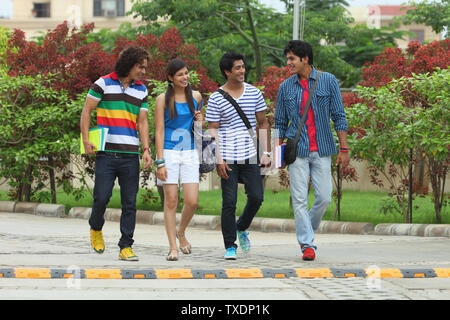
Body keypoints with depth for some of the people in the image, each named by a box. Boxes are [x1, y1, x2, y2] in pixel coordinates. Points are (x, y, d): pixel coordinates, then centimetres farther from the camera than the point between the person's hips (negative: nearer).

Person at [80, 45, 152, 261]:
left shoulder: (141, 90, 13)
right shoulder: (104, 83, 1)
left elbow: (142, 122, 12)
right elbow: (87, 111, 3)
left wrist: (146, 149, 0)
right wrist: (86, 139, -7)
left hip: (130, 155, 3)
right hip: (106, 153, -3)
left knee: (129, 203, -1)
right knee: (102, 197, -7)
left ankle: (126, 247, 3)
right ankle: (96, 229, 23)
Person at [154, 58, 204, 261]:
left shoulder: (195, 96, 9)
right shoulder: (163, 99, -3)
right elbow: (159, 131, -5)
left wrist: (200, 121, -1)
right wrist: (160, 162, -11)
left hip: (189, 153, 3)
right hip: (169, 152, -3)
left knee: (192, 201, -4)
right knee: (171, 200, -3)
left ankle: (181, 232, 25)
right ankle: (173, 247, 3)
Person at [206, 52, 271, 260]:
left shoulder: (254, 93, 8)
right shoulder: (216, 99, -2)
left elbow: (263, 123, 13)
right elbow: (212, 130, -2)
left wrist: (266, 152, 6)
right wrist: (218, 159, -11)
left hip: (250, 156, 3)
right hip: (228, 159, -3)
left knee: (256, 197, -2)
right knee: (229, 202, -4)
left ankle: (241, 228, 26)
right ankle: (230, 246, 4)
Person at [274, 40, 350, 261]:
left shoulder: (328, 81, 0)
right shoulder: (286, 87, 4)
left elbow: (339, 116, 1)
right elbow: (280, 123, 11)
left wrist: (343, 148, -3)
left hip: (322, 150, 0)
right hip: (297, 150, 0)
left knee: (324, 197, -1)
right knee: (299, 199, -6)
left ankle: (308, 229, 24)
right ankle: (307, 245, -2)